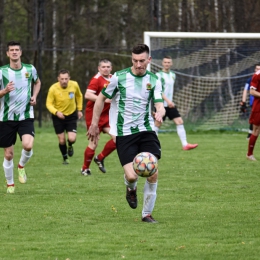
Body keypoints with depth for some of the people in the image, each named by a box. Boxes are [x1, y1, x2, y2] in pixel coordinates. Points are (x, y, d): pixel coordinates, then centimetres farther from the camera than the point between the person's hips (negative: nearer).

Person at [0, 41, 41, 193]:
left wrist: (34, 96, 6)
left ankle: (22, 166, 9)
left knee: (28, 146, -23)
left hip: (26, 116, 1)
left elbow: (37, 82, 23)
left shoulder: (30, 69, 0)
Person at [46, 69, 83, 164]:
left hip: (71, 115, 1)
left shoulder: (74, 85, -13)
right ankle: (65, 158, 29)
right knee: (61, 141, 2)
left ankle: (70, 146, 25)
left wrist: (79, 110, 9)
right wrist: (56, 112, -32)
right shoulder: (53, 89, -21)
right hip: (58, 116, -1)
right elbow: (49, 104, -15)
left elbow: (79, 96, 8)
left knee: (72, 139, -14)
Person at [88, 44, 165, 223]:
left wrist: (160, 113, -31)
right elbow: (101, 98, 6)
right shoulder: (119, 77, -5)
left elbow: (160, 105, -6)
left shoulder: (154, 80, 2)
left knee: (153, 174, -9)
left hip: (146, 130, 3)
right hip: (124, 133, -2)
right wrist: (94, 124, 6)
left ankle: (147, 214, 10)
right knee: (132, 176, -15)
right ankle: (131, 189, 25)